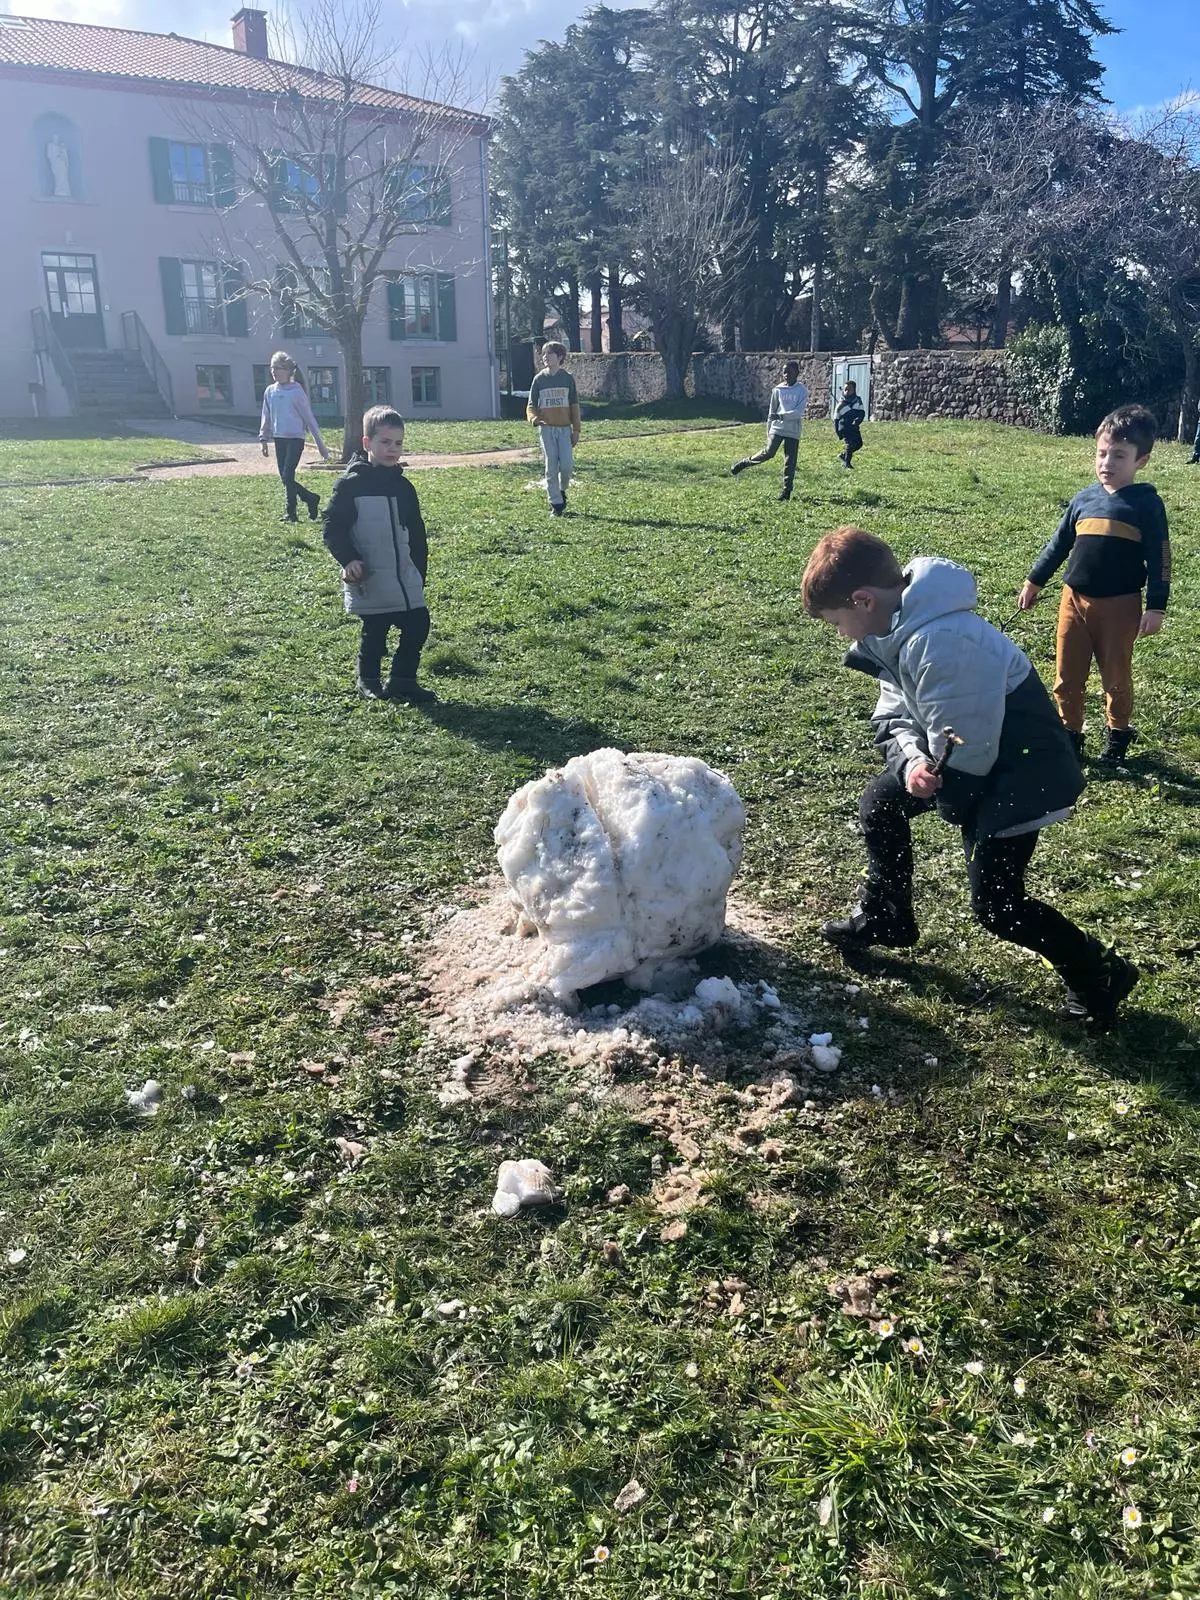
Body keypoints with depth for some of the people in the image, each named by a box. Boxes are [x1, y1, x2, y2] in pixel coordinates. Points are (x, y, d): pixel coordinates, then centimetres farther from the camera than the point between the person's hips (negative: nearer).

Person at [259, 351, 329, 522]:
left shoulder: (297, 391, -8)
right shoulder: (270, 391, 7)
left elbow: (309, 417, -6)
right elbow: (266, 417, 15)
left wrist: (320, 444, -5)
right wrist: (264, 439, 11)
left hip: (295, 439, -6)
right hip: (279, 439, 6)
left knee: (287, 476, -11)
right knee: (285, 478, 6)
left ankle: (290, 512, 3)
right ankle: (311, 499, 21)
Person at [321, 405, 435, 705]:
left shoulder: (403, 486, 10)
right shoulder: (351, 484, -8)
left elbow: (416, 534, 16)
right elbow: (332, 527, -7)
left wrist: (420, 572, 17)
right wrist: (348, 559, -19)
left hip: (405, 578, 6)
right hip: (369, 581, -6)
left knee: (418, 625, 3)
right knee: (374, 632, 4)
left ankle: (402, 681, 16)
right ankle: (368, 681, 23)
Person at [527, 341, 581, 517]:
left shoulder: (567, 378, 5)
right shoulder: (539, 379, 5)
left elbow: (574, 406, 7)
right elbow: (531, 405, 6)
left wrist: (576, 430, 2)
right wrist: (535, 419, -16)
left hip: (565, 428, 0)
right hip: (546, 428, 0)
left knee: (566, 464, -11)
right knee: (551, 467, -2)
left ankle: (562, 490, 18)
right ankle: (556, 504, 5)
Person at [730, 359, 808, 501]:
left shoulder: (802, 391, -2)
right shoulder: (778, 389, 6)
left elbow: (799, 412, -13)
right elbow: (772, 411, 12)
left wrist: (781, 416, -23)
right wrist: (768, 431, 13)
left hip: (793, 432, -1)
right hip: (777, 428, 1)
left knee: (790, 462, -1)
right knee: (768, 452, -17)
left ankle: (786, 490, 5)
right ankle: (744, 462, 3)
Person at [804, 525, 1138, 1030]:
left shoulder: (941, 640, -35)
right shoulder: (897, 626, -4)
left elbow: (963, 753, -31)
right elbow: (894, 711, 2)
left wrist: (933, 779, -10)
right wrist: (912, 759, -18)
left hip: (1016, 769, -9)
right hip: (960, 754, 10)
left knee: (995, 903, -6)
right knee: (879, 804, 16)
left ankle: (1098, 974, 15)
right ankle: (885, 918, 36)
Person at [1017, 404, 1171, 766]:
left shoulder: (1147, 503, -6)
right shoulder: (1084, 499, 4)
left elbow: (1159, 557, -6)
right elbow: (1059, 543, 15)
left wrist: (1156, 607, -10)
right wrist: (1034, 582, 16)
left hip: (1120, 605, -3)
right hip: (1074, 599, 3)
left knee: (1116, 675, 9)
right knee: (1067, 673, 8)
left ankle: (1118, 733, 27)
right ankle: (1069, 733, 21)